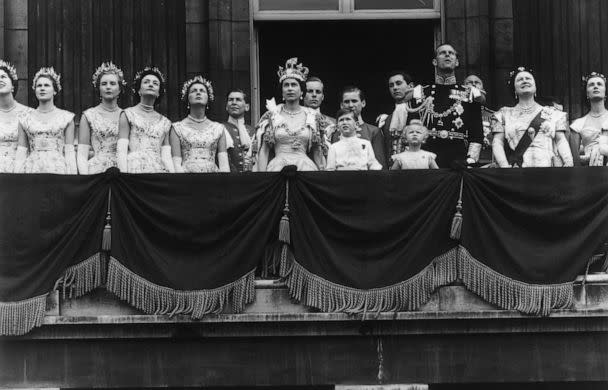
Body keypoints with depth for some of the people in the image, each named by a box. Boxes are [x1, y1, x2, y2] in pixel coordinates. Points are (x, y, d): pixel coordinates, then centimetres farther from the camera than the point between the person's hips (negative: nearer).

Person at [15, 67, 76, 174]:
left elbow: (69, 153, 3)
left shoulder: (66, 118, 7)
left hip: (57, 169, -1)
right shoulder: (25, 120, 12)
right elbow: (20, 154, 10)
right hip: (32, 169, 1)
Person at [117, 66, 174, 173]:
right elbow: (121, 152, 0)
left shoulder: (164, 122, 17)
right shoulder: (128, 115, 8)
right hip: (135, 169, -3)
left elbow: (166, 156, 10)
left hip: (159, 169, 3)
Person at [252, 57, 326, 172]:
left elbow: (318, 154, 9)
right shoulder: (271, 116, 5)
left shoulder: (313, 117, 7)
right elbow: (263, 151, 1)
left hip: (305, 167, 1)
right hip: (277, 167, -1)